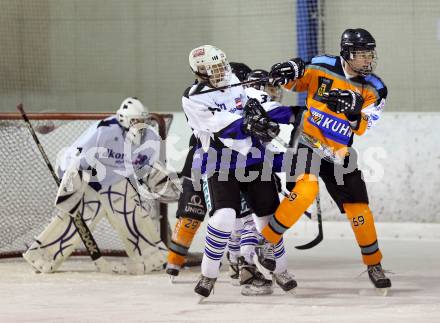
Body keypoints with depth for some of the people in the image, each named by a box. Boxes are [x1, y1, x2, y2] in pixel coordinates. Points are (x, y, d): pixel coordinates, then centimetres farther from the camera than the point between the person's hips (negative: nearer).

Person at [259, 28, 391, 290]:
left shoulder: (374, 89, -4)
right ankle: (267, 239, -18)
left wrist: (353, 109, -31)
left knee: (359, 209, 2)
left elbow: (361, 128, -11)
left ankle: (374, 263, 23)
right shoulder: (323, 68, -9)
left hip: (339, 155, 3)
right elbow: (296, 83, 6)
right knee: (307, 189, -30)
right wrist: (291, 71, -17)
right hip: (308, 144, -3)